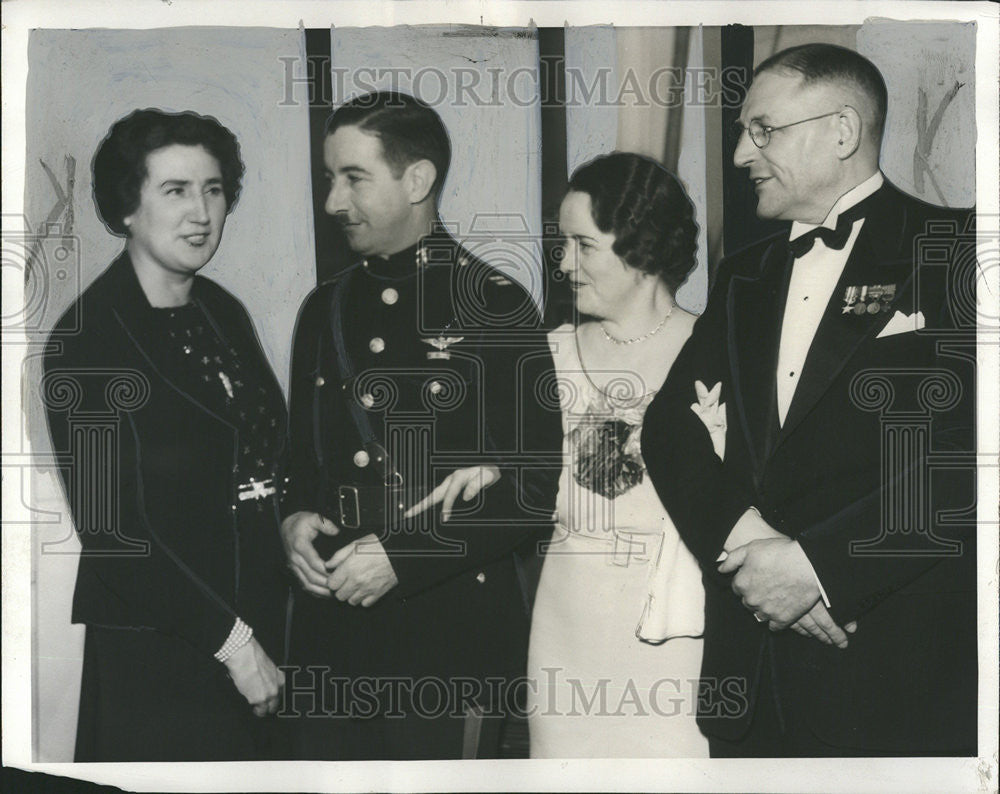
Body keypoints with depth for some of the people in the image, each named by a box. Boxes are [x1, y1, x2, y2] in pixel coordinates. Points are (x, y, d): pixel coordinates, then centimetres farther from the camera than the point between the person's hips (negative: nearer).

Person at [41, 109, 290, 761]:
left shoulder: (224, 314, 9)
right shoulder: (86, 340, -13)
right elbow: (109, 530, -16)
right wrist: (231, 640, -15)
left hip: (262, 621, 7)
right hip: (157, 656, -7)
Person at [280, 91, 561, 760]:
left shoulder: (495, 306, -5)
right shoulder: (325, 309, 13)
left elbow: (538, 485, -9)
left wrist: (402, 556, -15)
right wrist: (294, 520, -1)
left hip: (451, 630, -5)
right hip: (330, 631, 5)